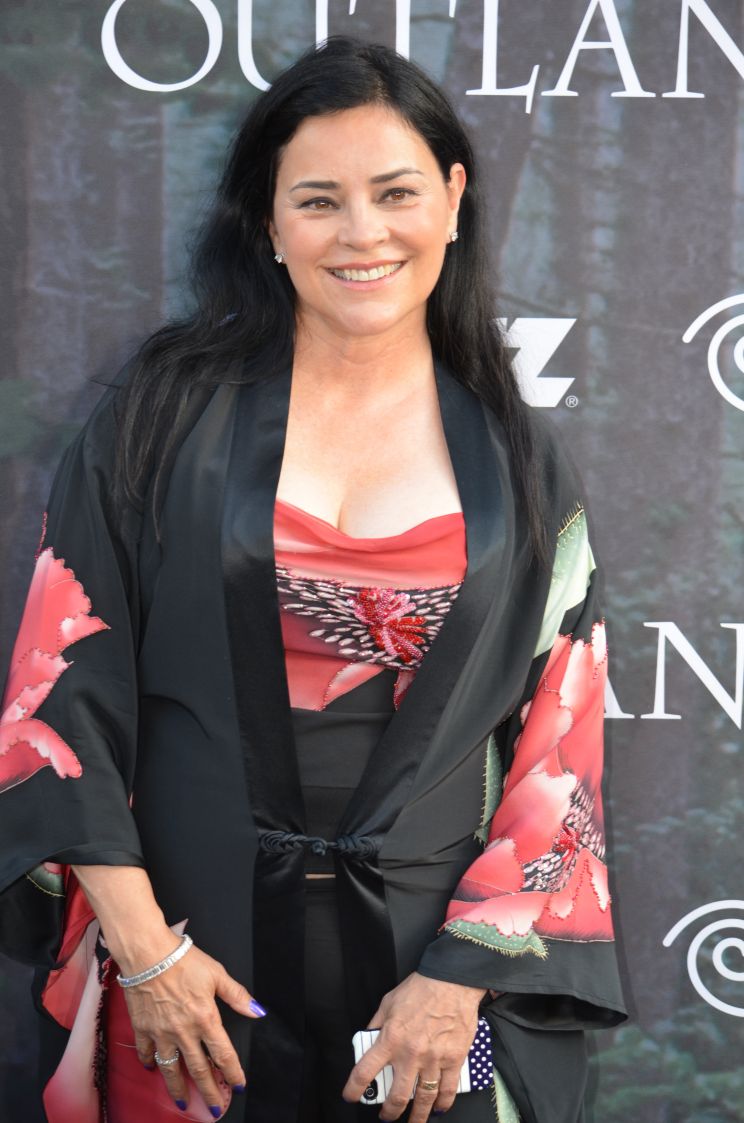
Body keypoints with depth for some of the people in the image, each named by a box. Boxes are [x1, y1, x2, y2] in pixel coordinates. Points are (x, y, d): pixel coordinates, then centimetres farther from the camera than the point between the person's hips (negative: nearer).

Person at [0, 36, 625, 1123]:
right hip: (193, 952, -1)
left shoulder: (520, 464, 2)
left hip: (434, 949, 1)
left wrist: (464, 977, -8)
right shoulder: (165, 413, -3)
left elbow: (556, 746, 0)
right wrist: (143, 946, -10)